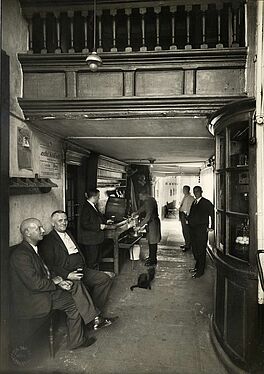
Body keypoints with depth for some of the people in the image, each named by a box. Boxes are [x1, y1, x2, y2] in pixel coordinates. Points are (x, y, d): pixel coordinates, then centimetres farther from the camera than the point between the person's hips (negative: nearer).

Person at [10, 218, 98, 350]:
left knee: (76, 286, -1)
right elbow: (35, 283, -25)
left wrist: (54, 278, -3)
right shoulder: (20, 254, -24)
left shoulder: (33, 248, 8)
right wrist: (55, 282, -11)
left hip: (44, 289, 9)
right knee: (75, 303, -9)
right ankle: (76, 341, 11)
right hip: (32, 301, -9)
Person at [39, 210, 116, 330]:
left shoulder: (69, 234, 21)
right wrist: (68, 275, -20)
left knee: (105, 278, -11)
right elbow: (49, 266, -11)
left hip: (80, 270, 7)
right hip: (65, 274, -7)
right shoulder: (48, 241, -4)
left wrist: (82, 267, 7)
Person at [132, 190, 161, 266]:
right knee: (150, 241, 18)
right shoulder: (148, 200, 8)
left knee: (152, 242, -1)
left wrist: (140, 225, -26)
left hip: (153, 223, -10)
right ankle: (151, 257, 31)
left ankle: (153, 260, 8)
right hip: (151, 223, 10)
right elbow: (143, 208, 24)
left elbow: (148, 216, -28)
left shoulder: (150, 202, -24)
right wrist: (136, 213, 10)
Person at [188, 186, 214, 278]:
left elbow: (213, 215, -8)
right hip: (193, 229, 7)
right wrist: (188, 220, 6)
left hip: (202, 230, -7)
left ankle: (200, 271, 8)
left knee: (201, 250, -1)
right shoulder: (194, 203, 15)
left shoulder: (206, 203, -7)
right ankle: (197, 266, 31)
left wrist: (212, 227, -10)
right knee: (195, 249, 15)